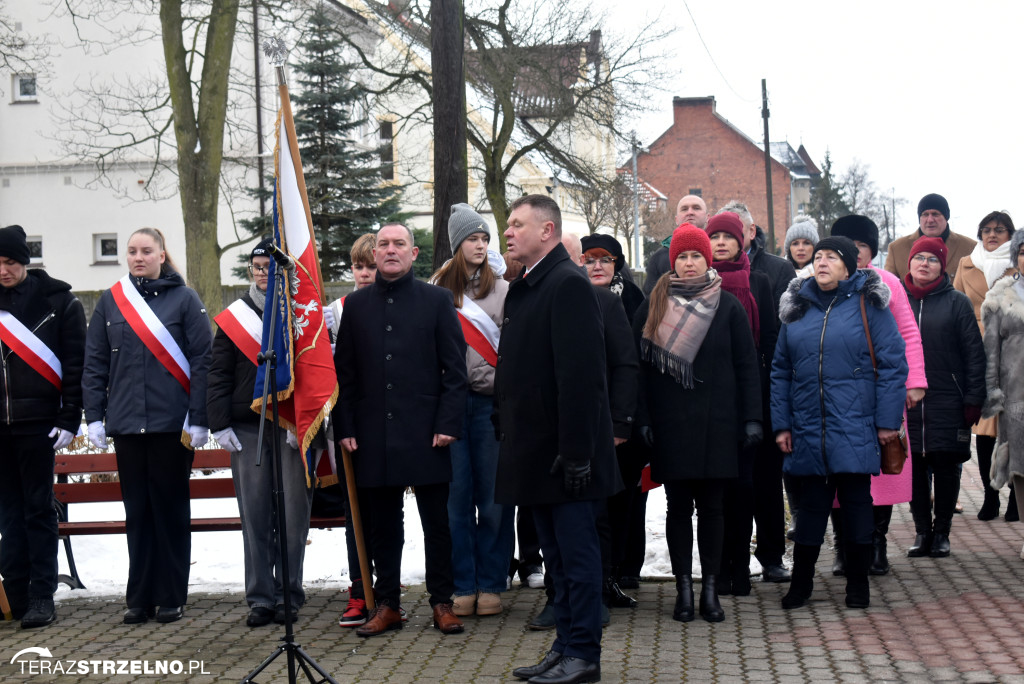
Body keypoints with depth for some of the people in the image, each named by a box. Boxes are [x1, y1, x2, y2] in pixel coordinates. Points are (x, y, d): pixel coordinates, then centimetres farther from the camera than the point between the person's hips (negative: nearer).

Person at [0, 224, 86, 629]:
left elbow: (76, 364, -2)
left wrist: (69, 420, -8)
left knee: (38, 509, -1)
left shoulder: (57, 301, 0)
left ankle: (41, 596, 1)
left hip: (36, 423, -4)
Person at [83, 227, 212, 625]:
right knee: (137, 512, 8)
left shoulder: (184, 300, -1)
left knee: (171, 509, 5)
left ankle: (171, 598, 12)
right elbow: (94, 364, 10)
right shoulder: (111, 302, 9)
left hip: (172, 424, -3)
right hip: (126, 424, 3)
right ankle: (140, 599, 15)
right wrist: (95, 417, 3)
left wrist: (198, 420, -9)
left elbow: (202, 362, -4)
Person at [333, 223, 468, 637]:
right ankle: (387, 604, 15)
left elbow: (455, 367, 1)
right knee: (380, 522, 7)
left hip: (425, 430, -2)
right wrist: (345, 428, 3)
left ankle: (442, 602, 12)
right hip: (374, 432, 2)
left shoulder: (437, 300, 4)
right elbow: (344, 371, 11)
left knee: (437, 521, 3)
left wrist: (448, 423, -8)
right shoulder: (356, 304, 11)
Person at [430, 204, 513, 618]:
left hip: (490, 402, -1)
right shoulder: (437, 291, 9)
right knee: (457, 495, 2)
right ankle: (463, 586, 10)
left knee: (493, 496, 1)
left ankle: (491, 585, 10)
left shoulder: (502, 291, 6)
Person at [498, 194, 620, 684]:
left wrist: (576, 452, -23)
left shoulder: (568, 284, -14)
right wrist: (506, 432, 16)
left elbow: (581, 375, -21)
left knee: (576, 553, -2)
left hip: (565, 454, -10)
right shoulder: (522, 288, 15)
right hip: (536, 452, 10)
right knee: (557, 554, 15)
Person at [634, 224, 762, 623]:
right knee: (678, 506, 3)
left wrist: (751, 418, -2)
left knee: (711, 506, 3)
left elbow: (747, 366, 5)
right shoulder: (653, 307, 5)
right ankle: (684, 588, 10)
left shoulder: (729, 307, 5)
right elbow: (640, 365, 4)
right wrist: (642, 419, -4)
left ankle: (710, 589, 11)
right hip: (669, 423, 0)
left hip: (716, 422, 0)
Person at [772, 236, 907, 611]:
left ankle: (858, 583, 16)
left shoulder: (868, 305, -2)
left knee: (856, 500, 5)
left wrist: (888, 420, -10)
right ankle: (801, 581, 18)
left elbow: (893, 364, -5)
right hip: (808, 428, 3)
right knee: (811, 501, 9)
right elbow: (780, 370, 11)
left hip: (855, 426, -3)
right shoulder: (797, 307, 9)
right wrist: (781, 423, 5)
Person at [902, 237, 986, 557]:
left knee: (946, 467, 4)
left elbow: (974, 353, 0)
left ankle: (942, 532, 15)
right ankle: (922, 531, 15)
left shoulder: (957, 302, 1)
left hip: (948, 401, -2)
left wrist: (973, 400, -6)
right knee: (914, 467, 5)